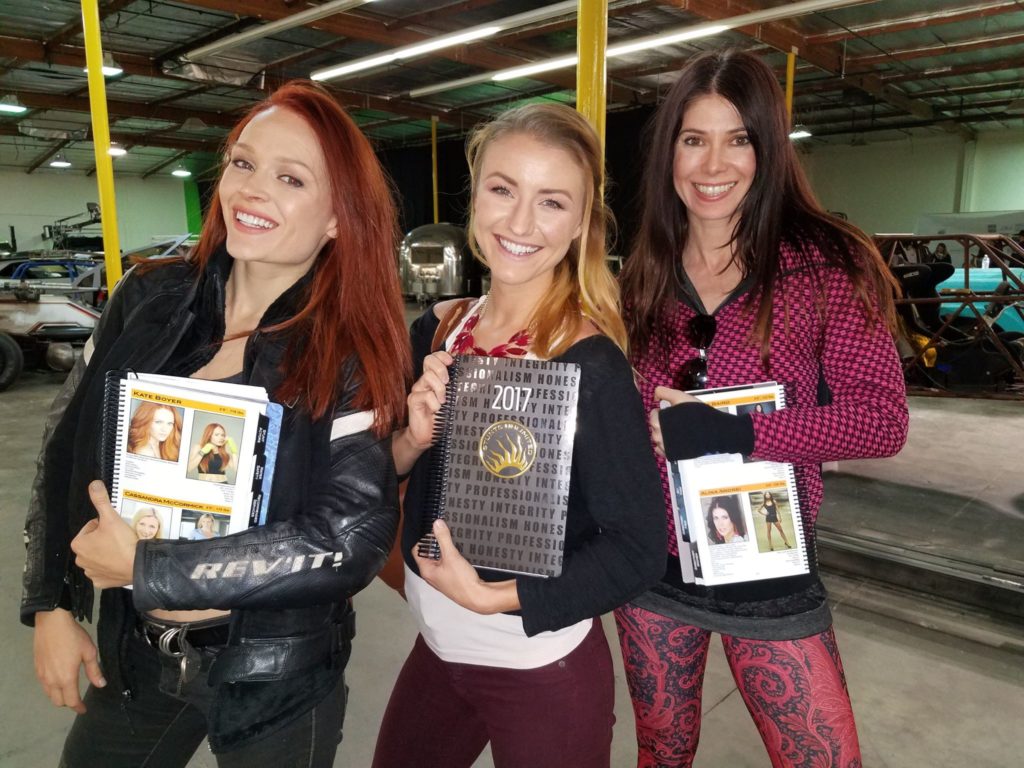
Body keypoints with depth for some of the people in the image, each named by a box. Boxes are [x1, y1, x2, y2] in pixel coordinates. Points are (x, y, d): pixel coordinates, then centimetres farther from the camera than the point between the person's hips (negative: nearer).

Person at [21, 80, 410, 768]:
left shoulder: (350, 352, -18)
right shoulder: (149, 300, -6)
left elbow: (353, 538, -24)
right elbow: (67, 453, 4)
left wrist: (146, 568, -20)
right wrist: (52, 606, 2)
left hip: (278, 679, -3)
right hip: (134, 655, 4)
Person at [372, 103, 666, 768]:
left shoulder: (591, 365, -22)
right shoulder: (436, 330, -5)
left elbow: (638, 552, -20)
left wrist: (491, 595, -25)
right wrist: (414, 438, -18)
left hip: (541, 670, -5)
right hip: (438, 647, 6)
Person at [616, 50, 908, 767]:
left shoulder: (827, 263, -9)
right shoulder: (645, 275, 1)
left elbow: (883, 419, -13)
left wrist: (738, 431, -24)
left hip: (768, 572, -3)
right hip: (652, 562, 3)